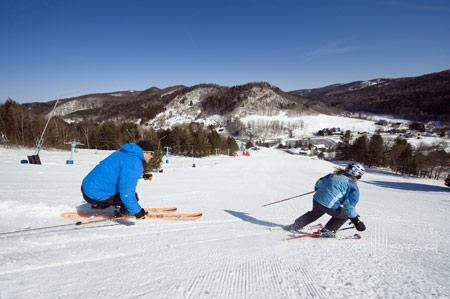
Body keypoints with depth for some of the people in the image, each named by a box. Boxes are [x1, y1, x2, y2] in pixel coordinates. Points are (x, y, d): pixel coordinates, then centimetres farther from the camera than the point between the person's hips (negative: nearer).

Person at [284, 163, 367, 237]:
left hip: (316, 200, 7)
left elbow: (318, 184, 25)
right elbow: (349, 204, -11)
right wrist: (355, 219, -1)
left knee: (315, 213, 36)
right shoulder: (353, 186, -4)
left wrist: (318, 190, 47)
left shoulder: (332, 176, 14)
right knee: (344, 215, 22)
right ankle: (326, 231, 17)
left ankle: (295, 226, 39)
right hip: (330, 206, -6)